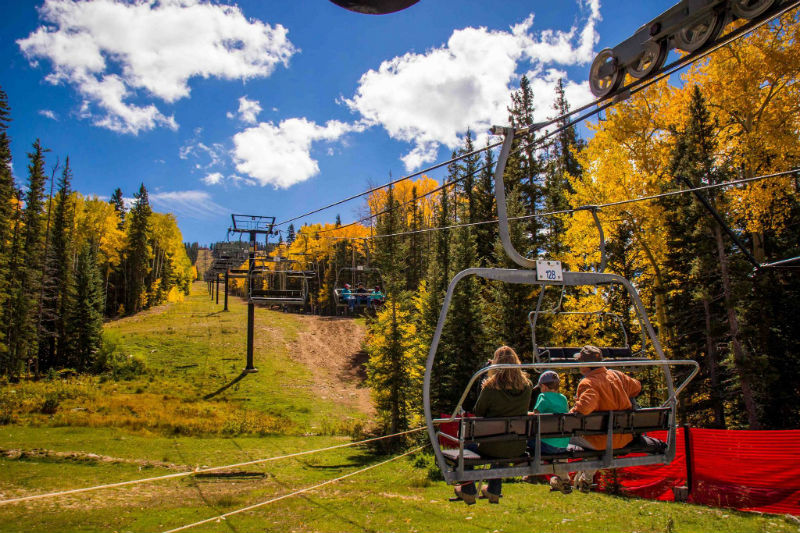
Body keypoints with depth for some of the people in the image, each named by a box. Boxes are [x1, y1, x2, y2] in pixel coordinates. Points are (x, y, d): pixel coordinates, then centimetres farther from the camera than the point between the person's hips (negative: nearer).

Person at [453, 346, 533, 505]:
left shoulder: (491, 387, -20)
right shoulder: (527, 385, -7)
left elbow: (478, 411, -5)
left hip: (493, 447, -4)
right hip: (517, 448, 5)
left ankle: (468, 491, 31)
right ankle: (494, 491, 44)